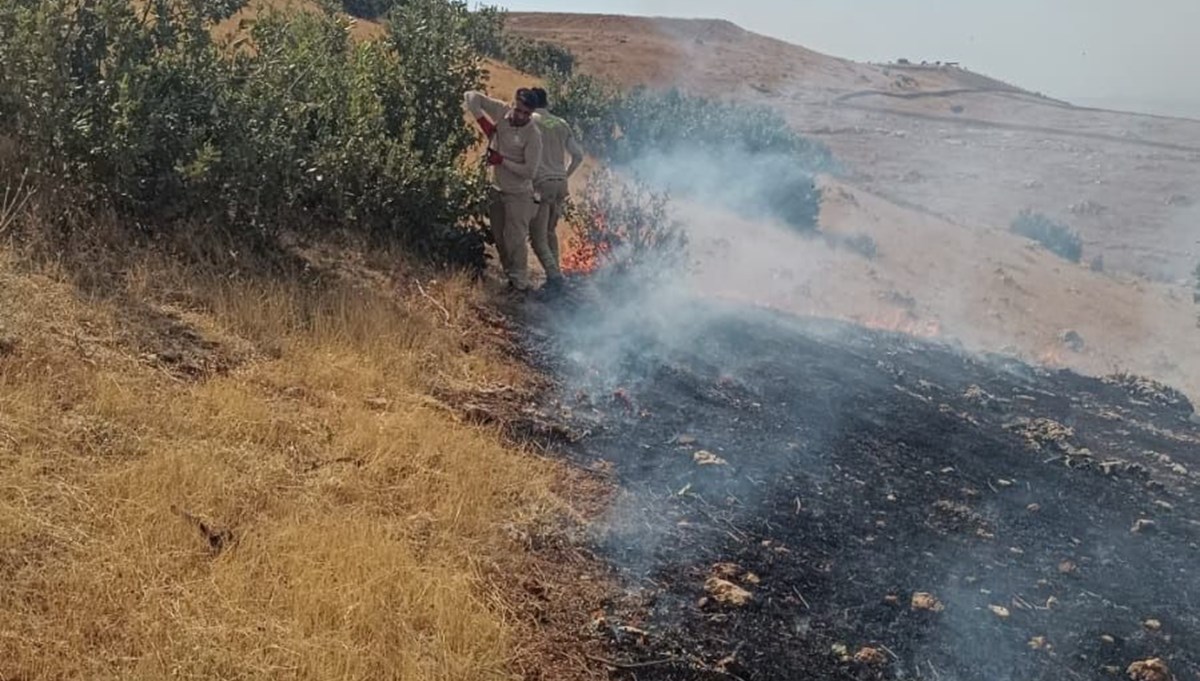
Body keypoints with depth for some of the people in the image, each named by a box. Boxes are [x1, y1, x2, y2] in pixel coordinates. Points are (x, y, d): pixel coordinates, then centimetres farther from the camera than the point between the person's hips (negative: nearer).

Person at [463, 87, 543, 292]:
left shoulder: (533, 135, -20)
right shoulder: (501, 112, -7)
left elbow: (530, 171, -22)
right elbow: (472, 97, -4)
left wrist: (501, 160, -19)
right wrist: (483, 122, -14)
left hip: (518, 194, -6)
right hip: (496, 189, 6)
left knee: (515, 239, -7)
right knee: (499, 237, 12)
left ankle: (520, 284, 1)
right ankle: (510, 276, 24)